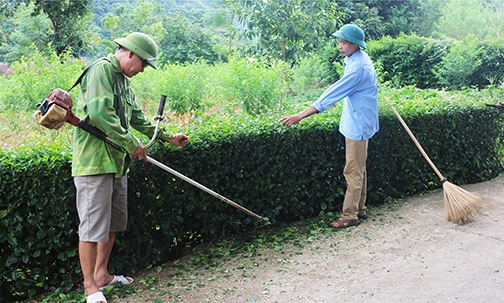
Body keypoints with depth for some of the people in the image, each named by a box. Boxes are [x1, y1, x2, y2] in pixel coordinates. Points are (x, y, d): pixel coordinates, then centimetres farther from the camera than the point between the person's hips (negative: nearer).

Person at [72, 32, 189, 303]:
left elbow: (138, 119, 27)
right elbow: (99, 113, -24)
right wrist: (132, 144, -18)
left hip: (117, 162, 10)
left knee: (114, 222, 17)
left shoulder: (123, 80, 19)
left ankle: (101, 274, 30)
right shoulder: (101, 70, -12)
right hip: (95, 161, -10)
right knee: (93, 224, -4)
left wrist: (168, 137, 28)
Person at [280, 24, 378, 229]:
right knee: (359, 170, 16)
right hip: (357, 122, 10)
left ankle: (350, 215, 6)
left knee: (353, 172, -3)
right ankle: (360, 210, 26)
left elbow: (335, 91, -29)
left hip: (358, 124, -10)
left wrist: (302, 115, -31)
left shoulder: (358, 67, -24)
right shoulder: (357, 60, 8)